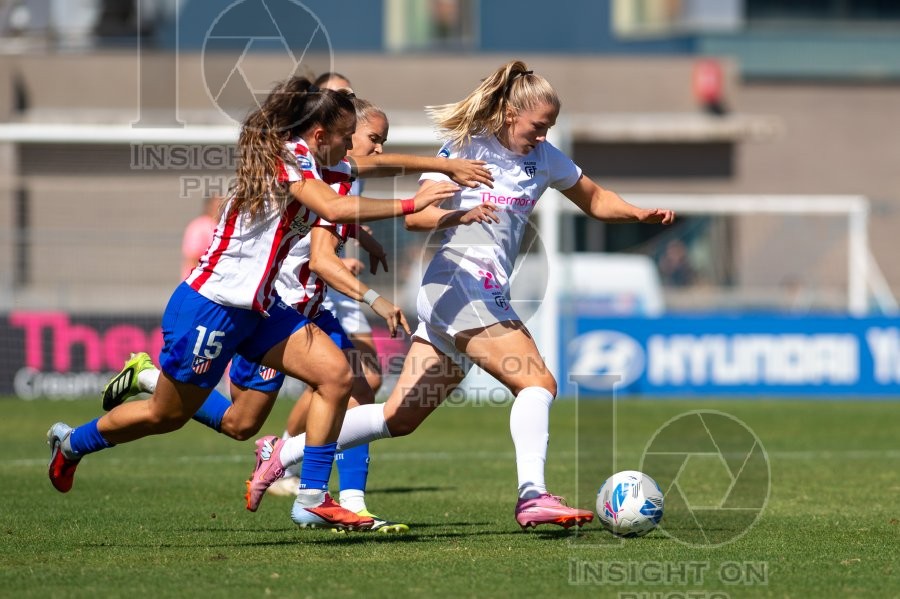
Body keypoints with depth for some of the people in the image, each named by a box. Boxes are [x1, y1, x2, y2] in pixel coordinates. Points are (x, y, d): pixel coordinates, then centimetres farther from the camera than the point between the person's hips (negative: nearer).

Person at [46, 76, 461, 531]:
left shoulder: (303, 164, 9)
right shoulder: (290, 157, -19)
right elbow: (335, 209, -35)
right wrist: (408, 205, -32)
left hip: (256, 310, 9)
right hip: (208, 309, -9)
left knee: (336, 374, -7)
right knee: (167, 415, 8)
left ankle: (312, 499, -4)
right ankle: (71, 443, 34)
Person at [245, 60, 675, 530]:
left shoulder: (543, 157, 14)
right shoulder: (466, 148, -5)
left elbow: (594, 200, 26)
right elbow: (414, 216, -10)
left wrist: (640, 213, 8)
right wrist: (459, 214, -29)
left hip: (488, 296, 8)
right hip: (458, 284, -8)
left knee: (402, 415, 9)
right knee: (538, 382, -19)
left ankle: (286, 454, 16)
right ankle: (532, 496, -27)